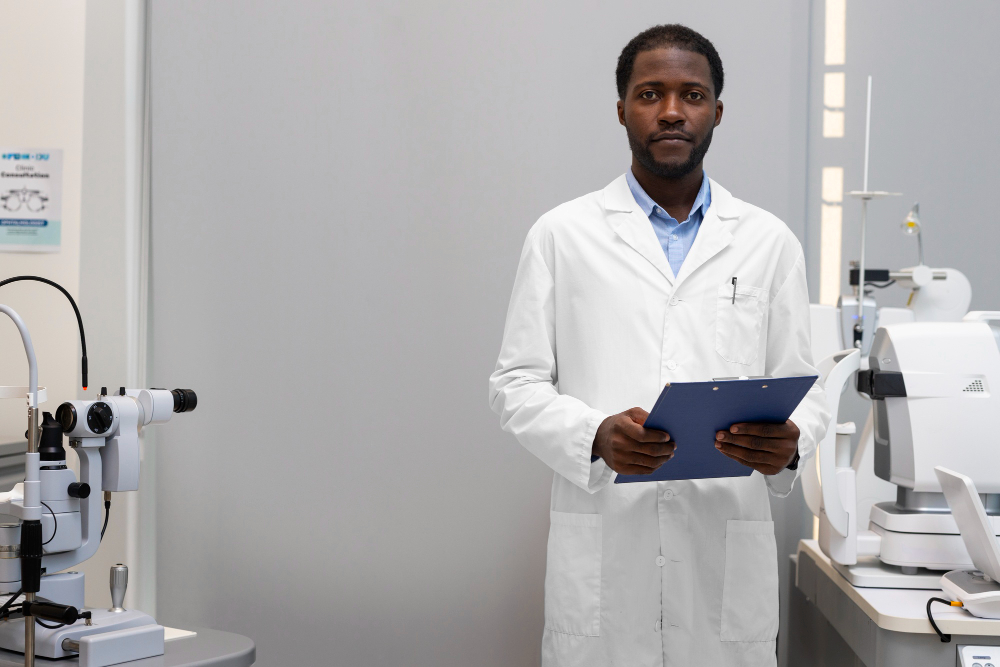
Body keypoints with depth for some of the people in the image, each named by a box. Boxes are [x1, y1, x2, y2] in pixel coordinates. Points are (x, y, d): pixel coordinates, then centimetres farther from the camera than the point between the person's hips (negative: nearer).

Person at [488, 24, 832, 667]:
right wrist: (595, 435, -16)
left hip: (729, 555, 1)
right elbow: (517, 384, 4)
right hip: (603, 550, -1)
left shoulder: (771, 243, 9)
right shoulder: (562, 235, 5)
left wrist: (789, 445, -14)